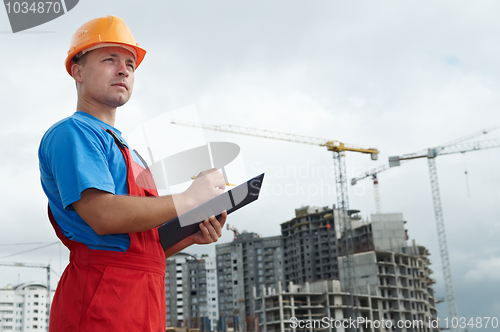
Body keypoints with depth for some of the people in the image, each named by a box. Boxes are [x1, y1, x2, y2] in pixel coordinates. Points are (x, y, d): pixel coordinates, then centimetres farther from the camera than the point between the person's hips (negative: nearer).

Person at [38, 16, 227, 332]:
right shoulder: (71, 132, -5)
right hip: (101, 306, -9)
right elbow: (104, 215, -20)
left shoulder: (126, 151, 24)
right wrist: (189, 200, -11)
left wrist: (192, 235, 6)